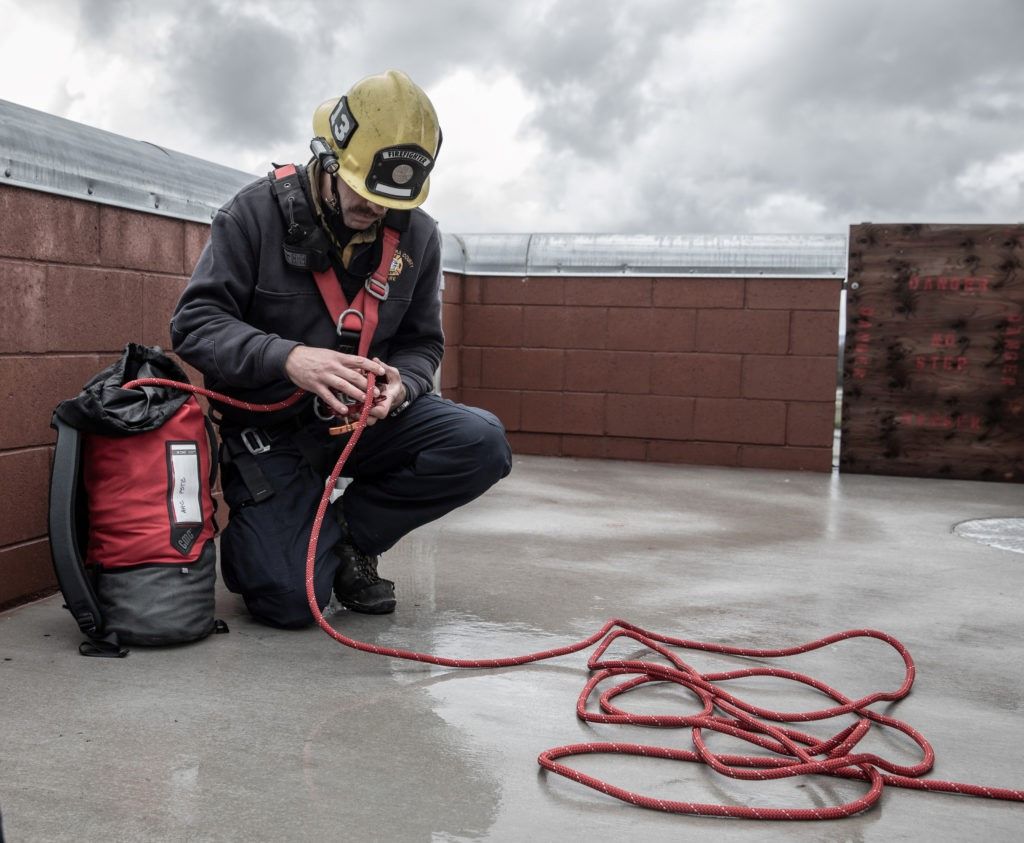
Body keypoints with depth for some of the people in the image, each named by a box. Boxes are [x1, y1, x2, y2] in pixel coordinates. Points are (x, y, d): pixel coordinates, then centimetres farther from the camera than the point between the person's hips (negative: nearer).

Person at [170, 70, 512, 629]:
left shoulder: (417, 235, -1)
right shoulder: (258, 212, -12)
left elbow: (421, 345, 7)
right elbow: (194, 324, -17)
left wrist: (401, 384, -19)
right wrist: (287, 357, -35)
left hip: (362, 417, 4)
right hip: (269, 426, -4)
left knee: (482, 445, -22)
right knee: (291, 600, -19)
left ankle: (347, 533, 1)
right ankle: (246, 540, 20)